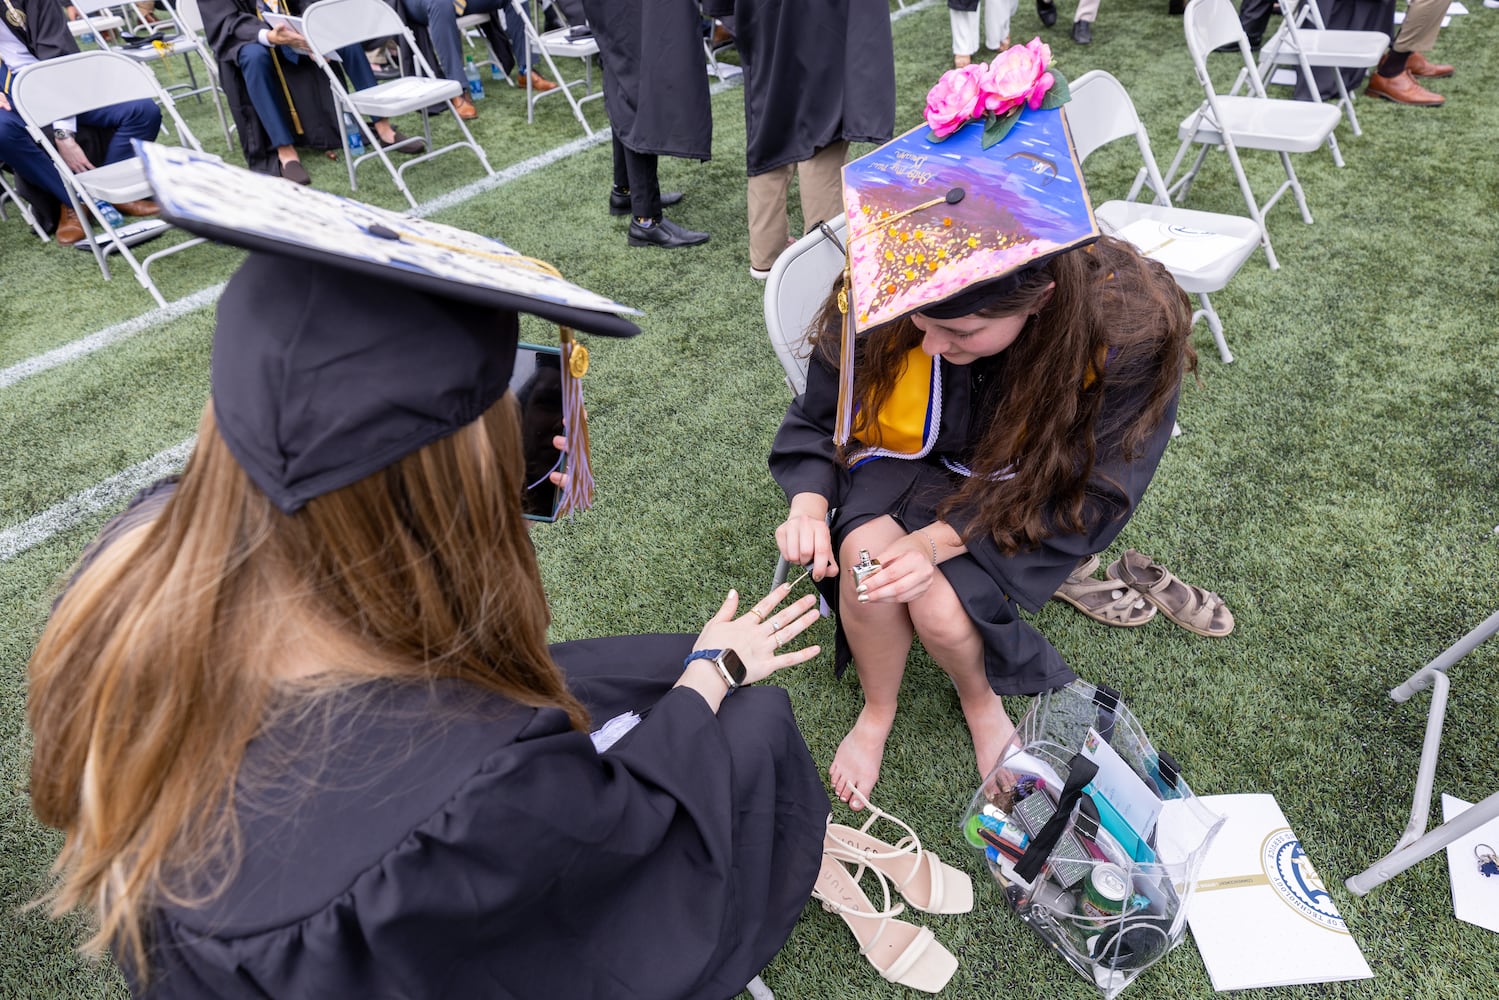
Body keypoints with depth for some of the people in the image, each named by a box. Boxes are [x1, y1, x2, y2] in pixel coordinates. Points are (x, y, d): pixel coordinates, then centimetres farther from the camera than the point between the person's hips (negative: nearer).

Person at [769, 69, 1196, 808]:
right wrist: (809, 500, -26)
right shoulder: (886, 298, -23)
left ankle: (980, 698, 13)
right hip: (916, 463, 2)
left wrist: (946, 537, -29)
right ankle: (877, 714, 3)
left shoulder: (1128, 331, -28)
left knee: (942, 605, -26)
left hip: (1033, 495, -1)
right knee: (866, 549, -28)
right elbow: (818, 420, -5)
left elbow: (1089, 495, -17)